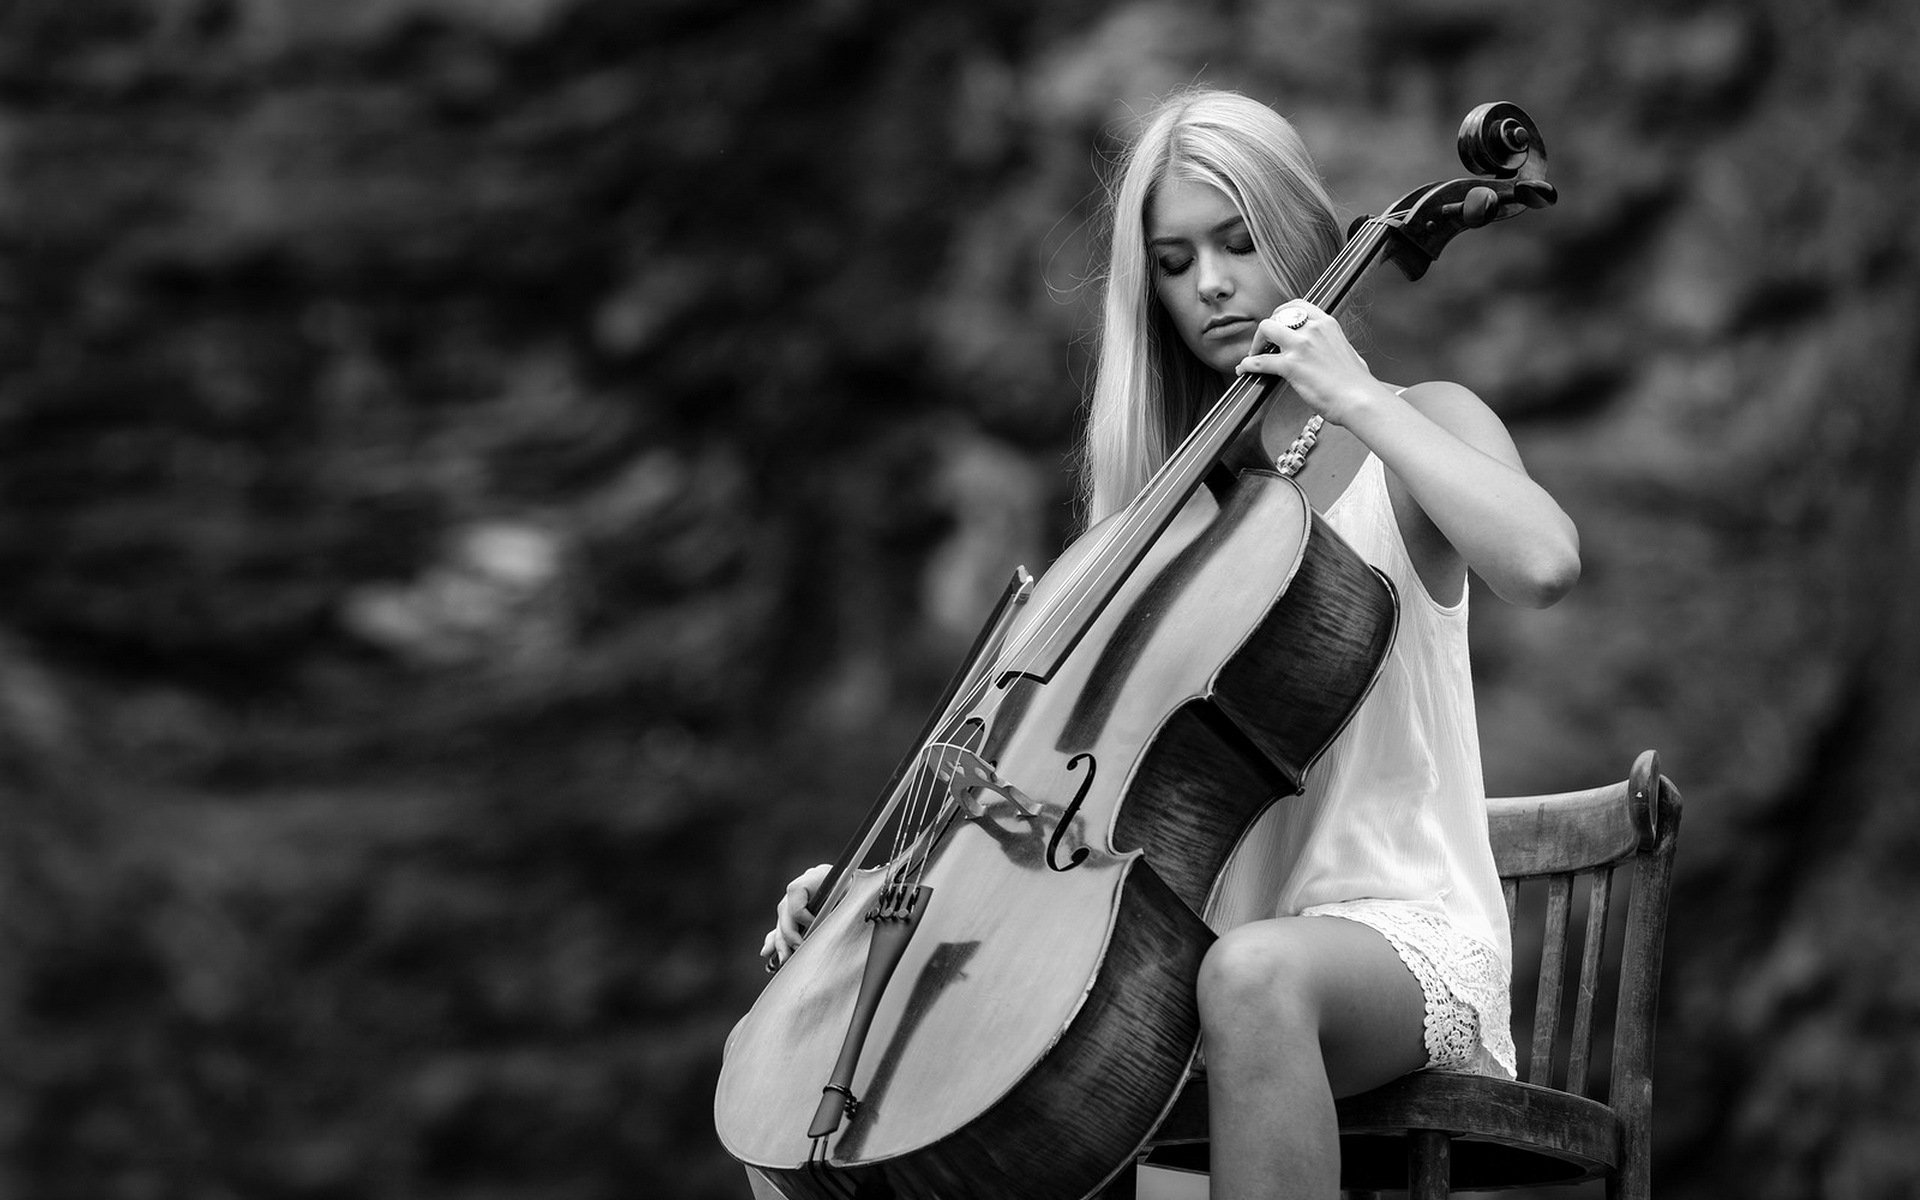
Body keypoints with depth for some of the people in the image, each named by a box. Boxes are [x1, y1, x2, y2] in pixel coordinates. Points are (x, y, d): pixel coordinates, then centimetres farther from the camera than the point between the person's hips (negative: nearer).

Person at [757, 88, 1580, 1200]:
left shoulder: (1418, 428, 3)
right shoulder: (1161, 482, 16)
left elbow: (1543, 561, -21)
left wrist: (1358, 399, -14)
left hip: (1402, 926, -5)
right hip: (1187, 930, 5)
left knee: (1255, 974, -41)